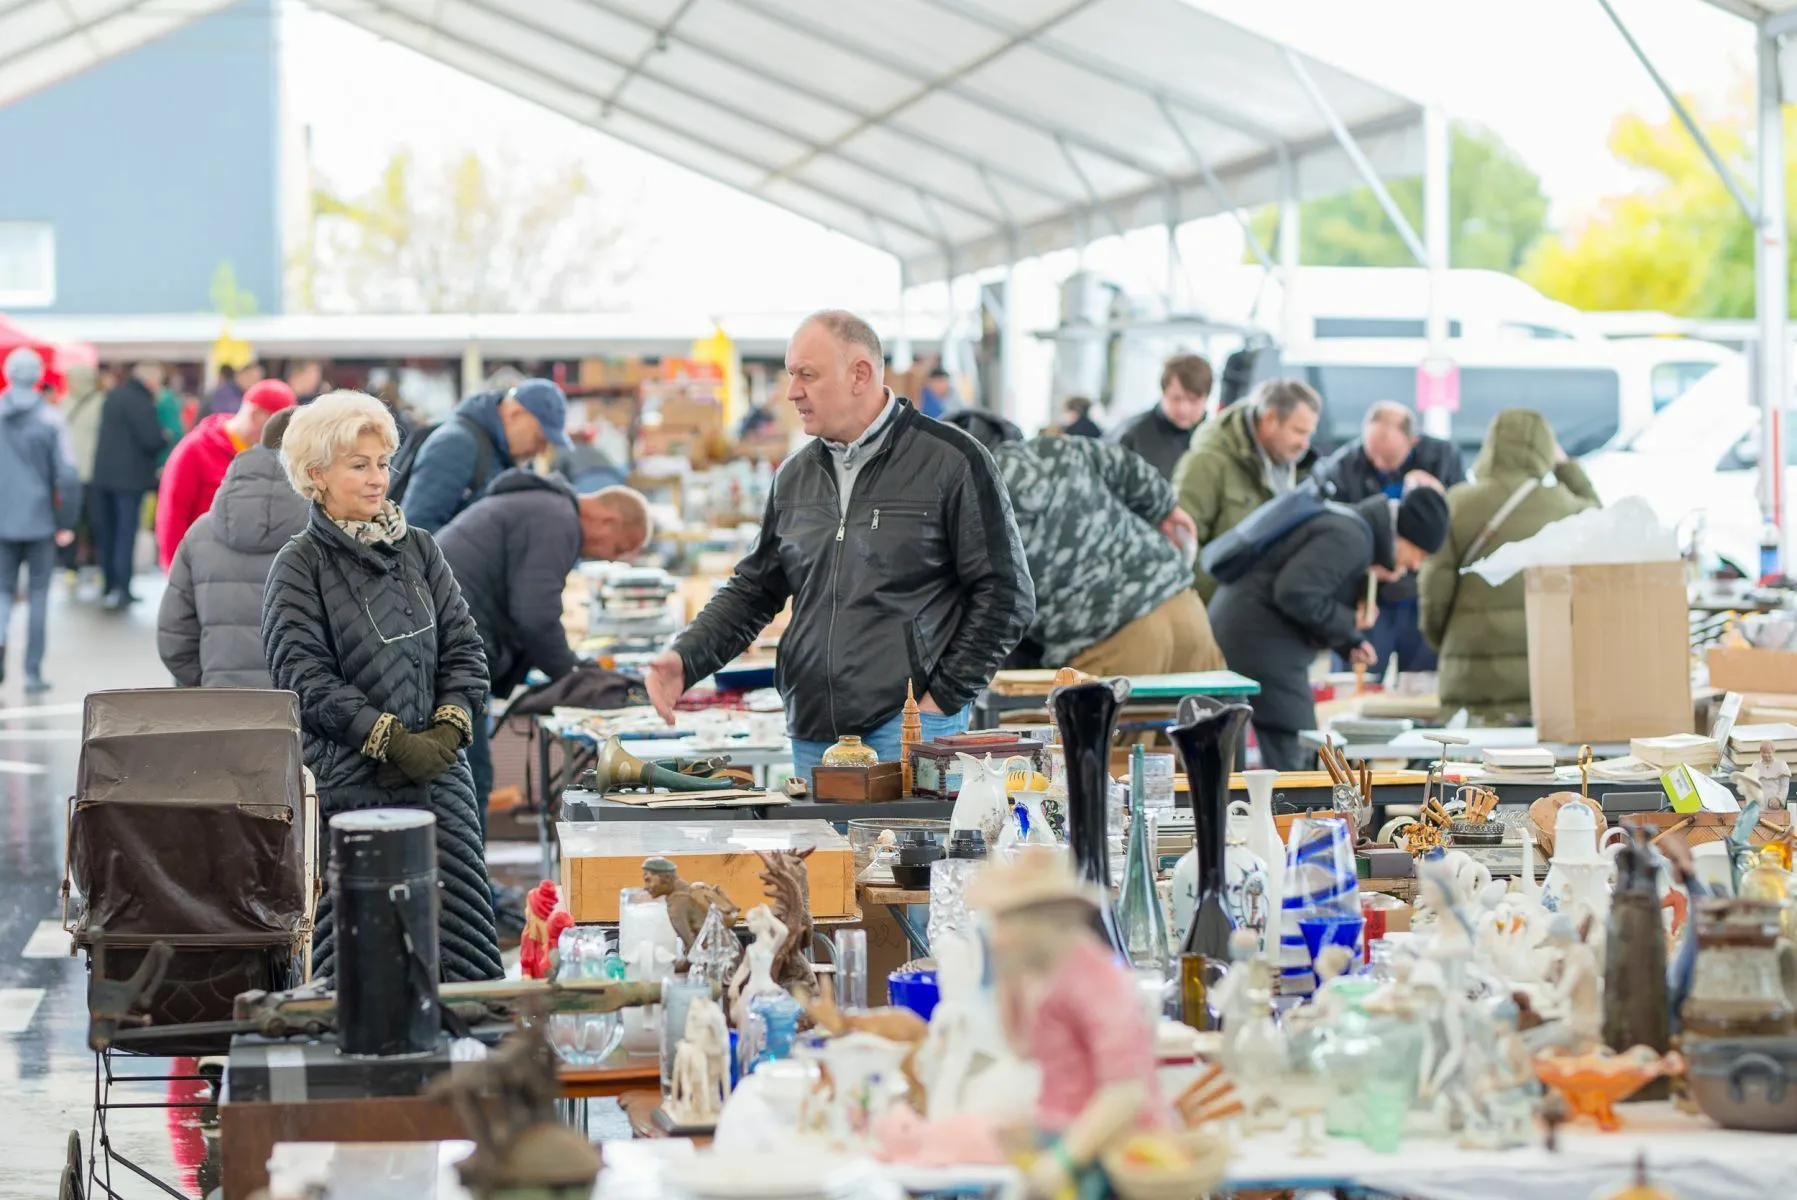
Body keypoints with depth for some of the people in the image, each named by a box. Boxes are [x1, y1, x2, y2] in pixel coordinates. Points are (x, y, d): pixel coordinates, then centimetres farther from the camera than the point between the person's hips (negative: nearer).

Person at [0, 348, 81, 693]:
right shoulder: (49, 422, -9)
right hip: (39, 522, -1)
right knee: (38, 594, 9)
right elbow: (67, 477, -12)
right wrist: (66, 523, -2)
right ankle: (33, 673, 9)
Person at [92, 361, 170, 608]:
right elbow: (152, 439, -20)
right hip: (130, 476, -8)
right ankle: (121, 590, -11)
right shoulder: (140, 402, -16)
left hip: (104, 474, 8)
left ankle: (110, 584, 23)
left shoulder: (114, 396, 12)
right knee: (126, 532, -6)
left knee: (107, 532, 14)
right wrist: (164, 439, 2)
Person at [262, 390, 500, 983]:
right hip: (348, 782, -4)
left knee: (456, 945, 0)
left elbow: (464, 648, 12)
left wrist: (448, 729, -5)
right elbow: (304, 676, -8)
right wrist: (391, 740, -14)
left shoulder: (419, 550, 13)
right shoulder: (299, 565, 0)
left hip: (437, 778, 4)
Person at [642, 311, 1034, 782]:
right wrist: (684, 660, 5)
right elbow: (752, 592, 21)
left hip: (909, 728, -6)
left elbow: (1006, 595, -5)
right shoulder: (796, 476, 15)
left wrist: (943, 697, -9)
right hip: (813, 736, 6)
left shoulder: (951, 461, -4)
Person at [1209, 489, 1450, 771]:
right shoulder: (1349, 538, -18)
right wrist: (1349, 623, -13)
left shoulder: (1352, 527, 14)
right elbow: (1294, 592, -26)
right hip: (1258, 632, -10)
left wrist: (1349, 644, 6)